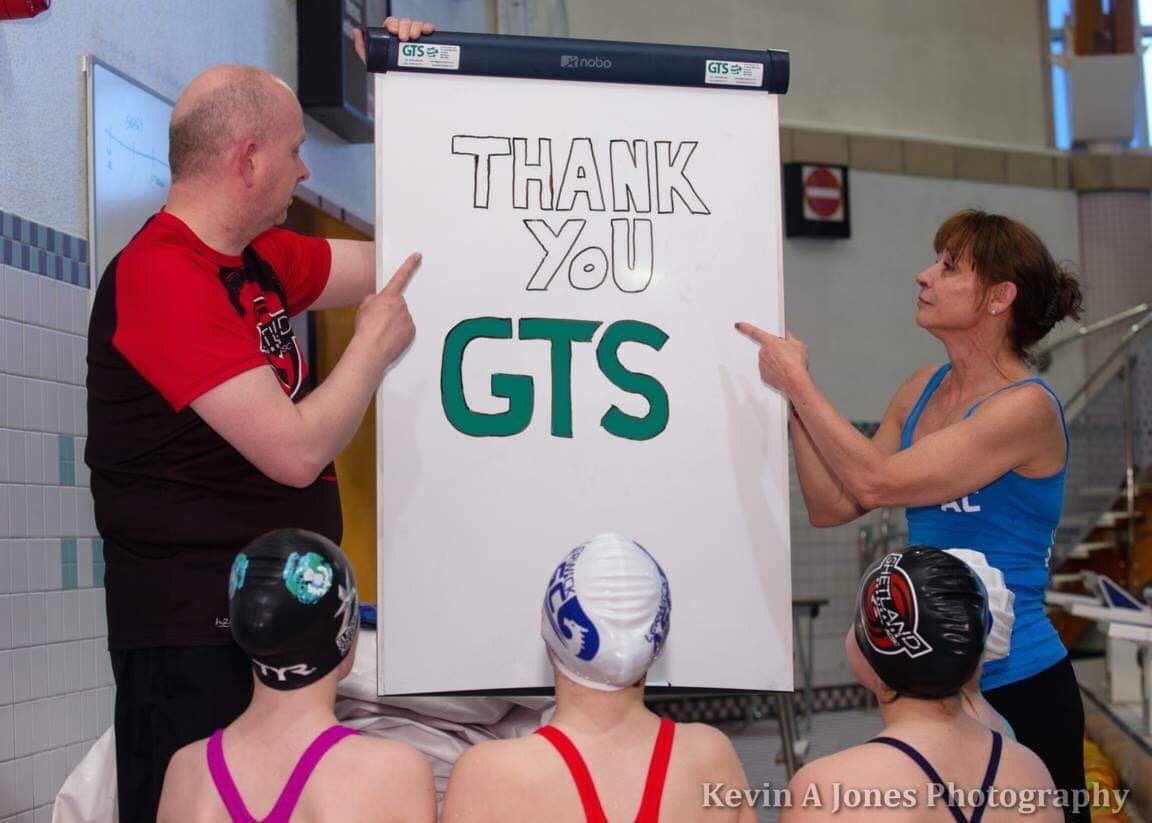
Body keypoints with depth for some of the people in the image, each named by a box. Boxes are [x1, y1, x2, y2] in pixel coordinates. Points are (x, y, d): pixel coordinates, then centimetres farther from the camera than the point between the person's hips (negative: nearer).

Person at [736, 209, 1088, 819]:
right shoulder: (923, 390, 5)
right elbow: (831, 507, 4)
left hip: (1017, 687, -7)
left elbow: (878, 482, -23)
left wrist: (797, 382, -16)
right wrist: (794, 396, -4)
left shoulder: (1027, 408, -17)